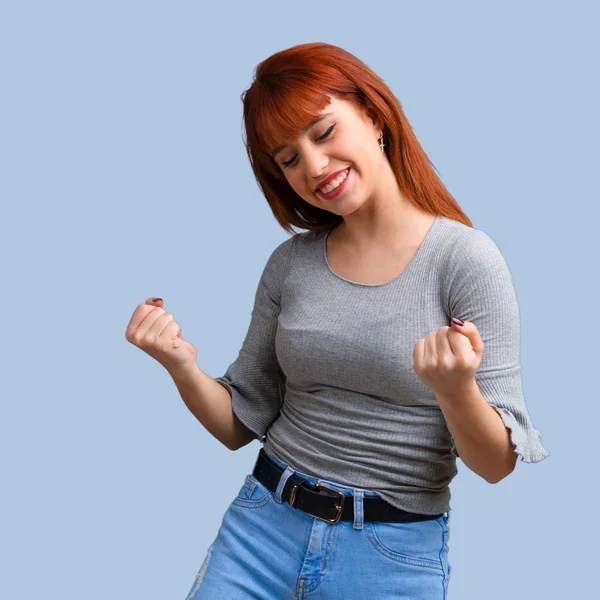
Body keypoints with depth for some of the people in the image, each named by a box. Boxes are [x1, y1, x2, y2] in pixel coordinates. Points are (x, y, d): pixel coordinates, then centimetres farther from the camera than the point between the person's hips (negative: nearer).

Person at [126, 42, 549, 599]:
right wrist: (182, 366, -12)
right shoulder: (290, 263, 0)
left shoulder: (466, 259, -12)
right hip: (263, 525, 3)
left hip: (397, 553, -3)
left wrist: (456, 389, -30)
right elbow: (242, 422, 6)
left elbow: (497, 464, -11)